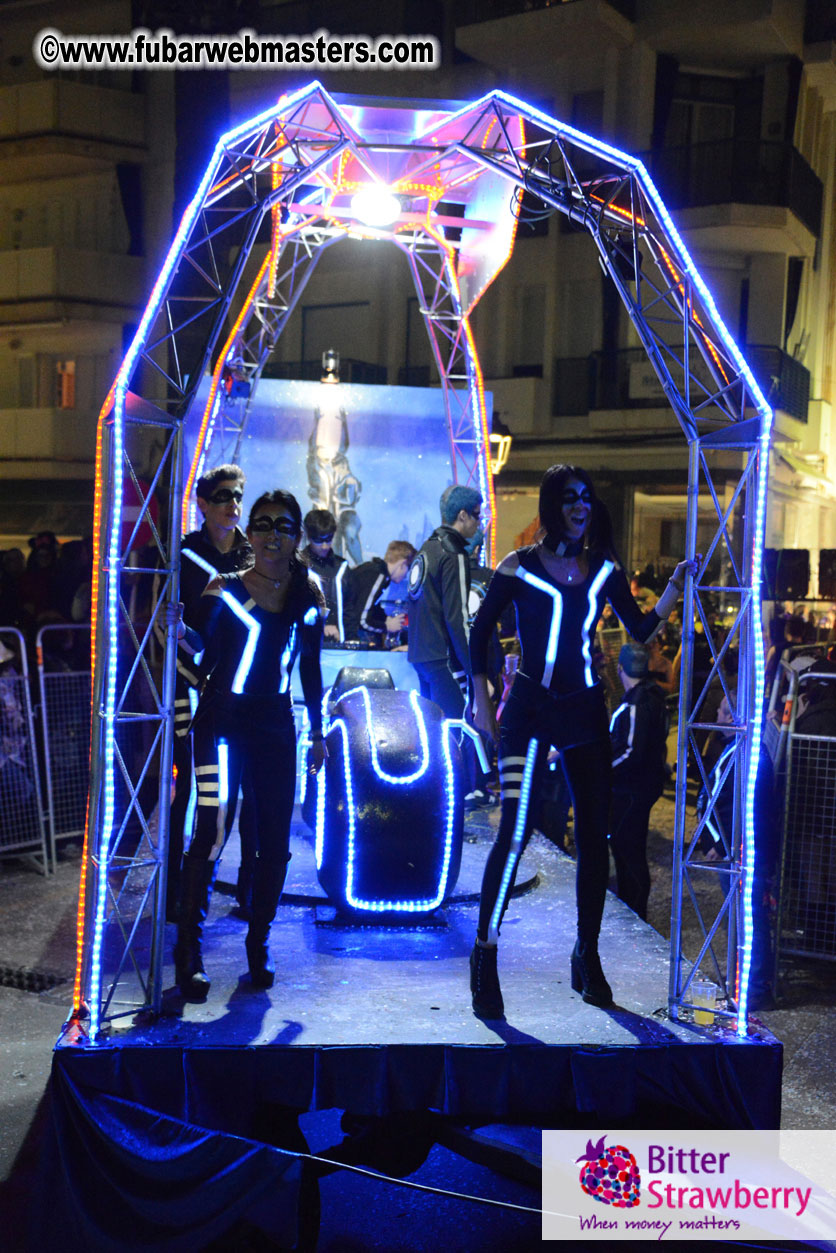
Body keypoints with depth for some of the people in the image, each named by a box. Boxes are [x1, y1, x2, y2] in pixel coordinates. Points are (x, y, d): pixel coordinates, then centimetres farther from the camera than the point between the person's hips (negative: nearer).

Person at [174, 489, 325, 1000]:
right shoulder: (225, 589, -2)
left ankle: (259, 947, 20)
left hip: (276, 725, 4)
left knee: (275, 842, 5)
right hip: (223, 721, -3)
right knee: (212, 831, -12)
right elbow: (205, 651, -12)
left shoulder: (309, 593, 7)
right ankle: (189, 954, -3)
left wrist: (317, 731, 14)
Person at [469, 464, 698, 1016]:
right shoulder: (519, 567, -3)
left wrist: (676, 585, -4)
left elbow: (642, 628, 7)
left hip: (585, 710, 4)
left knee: (595, 835, 5)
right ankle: (485, 957, 2)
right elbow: (482, 629, 3)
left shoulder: (605, 570, 8)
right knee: (515, 832, -14)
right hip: (529, 708, -4)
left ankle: (588, 957, 22)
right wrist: (481, 697, -2)